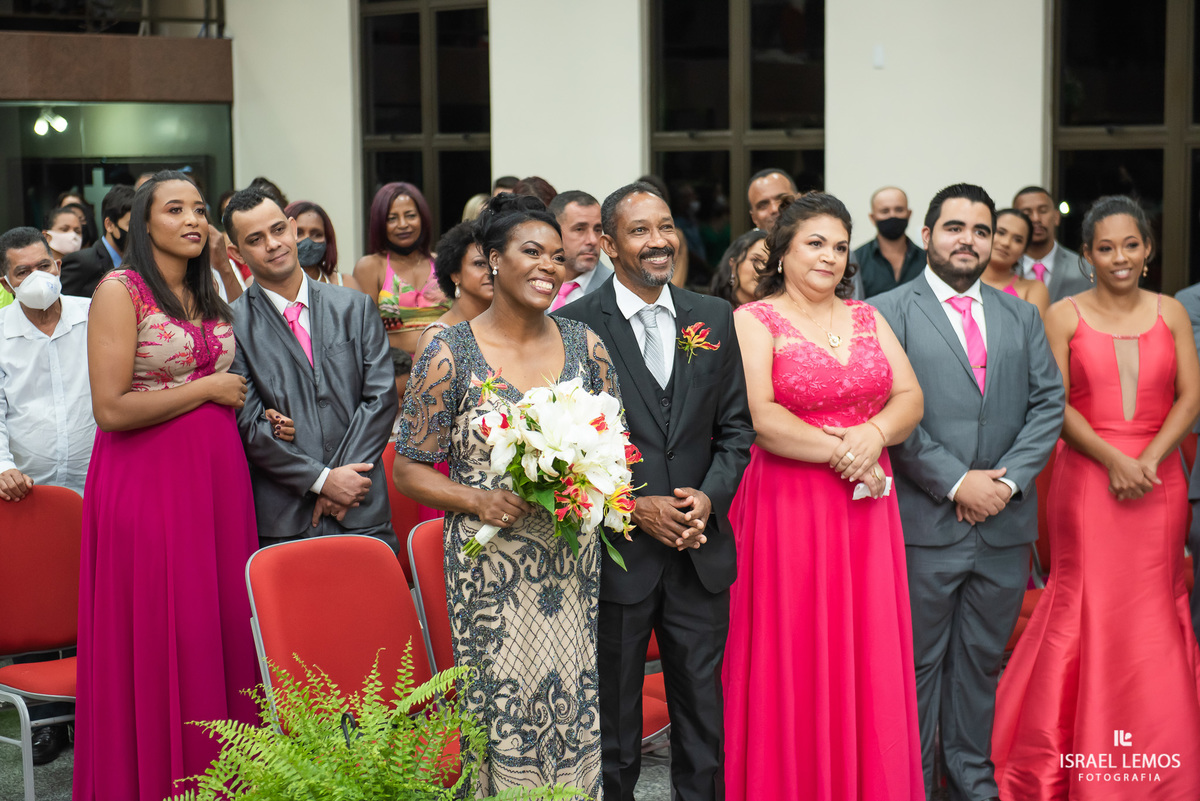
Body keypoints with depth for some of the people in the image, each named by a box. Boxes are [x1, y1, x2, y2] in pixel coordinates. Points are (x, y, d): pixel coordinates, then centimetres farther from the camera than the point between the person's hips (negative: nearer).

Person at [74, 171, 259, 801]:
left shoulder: (209, 296, 15)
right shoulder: (121, 291, -8)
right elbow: (111, 408, -16)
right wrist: (207, 389, -9)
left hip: (216, 476, 7)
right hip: (146, 481, -6)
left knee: (219, 625, 6)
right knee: (156, 637, -3)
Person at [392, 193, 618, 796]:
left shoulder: (585, 346, 6)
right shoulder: (451, 354, -4)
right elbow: (408, 469, -1)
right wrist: (479, 500, -16)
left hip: (574, 564, 3)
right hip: (490, 572, -3)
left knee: (576, 712, 4)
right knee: (503, 711, -1)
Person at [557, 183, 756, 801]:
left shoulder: (714, 318, 6)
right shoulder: (573, 326, -7)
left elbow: (735, 427, 8)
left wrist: (709, 497, -8)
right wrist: (636, 509, -14)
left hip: (700, 551, 3)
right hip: (616, 553, -3)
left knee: (703, 717, 12)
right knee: (612, 720, 11)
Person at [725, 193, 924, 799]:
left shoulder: (867, 318, 15)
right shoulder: (754, 321, -2)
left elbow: (910, 397, 6)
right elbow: (760, 417, -14)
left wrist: (873, 433, -14)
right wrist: (841, 453, -14)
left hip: (867, 510, 5)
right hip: (788, 507, -4)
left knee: (867, 656, 5)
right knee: (793, 660, -1)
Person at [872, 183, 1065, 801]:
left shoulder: (1022, 317, 13)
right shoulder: (888, 312, -2)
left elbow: (1049, 402, 6)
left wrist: (1009, 479, -8)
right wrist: (957, 483, -14)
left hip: (1004, 522, 4)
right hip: (924, 523, -4)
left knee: (982, 658, 13)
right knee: (917, 662, 4)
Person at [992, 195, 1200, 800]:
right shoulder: (1065, 316, 1)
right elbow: (1056, 404, -5)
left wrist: (1149, 458, -13)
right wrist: (1114, 460, -16)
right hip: (1086, 478, -2)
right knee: (1086, 610, -1)